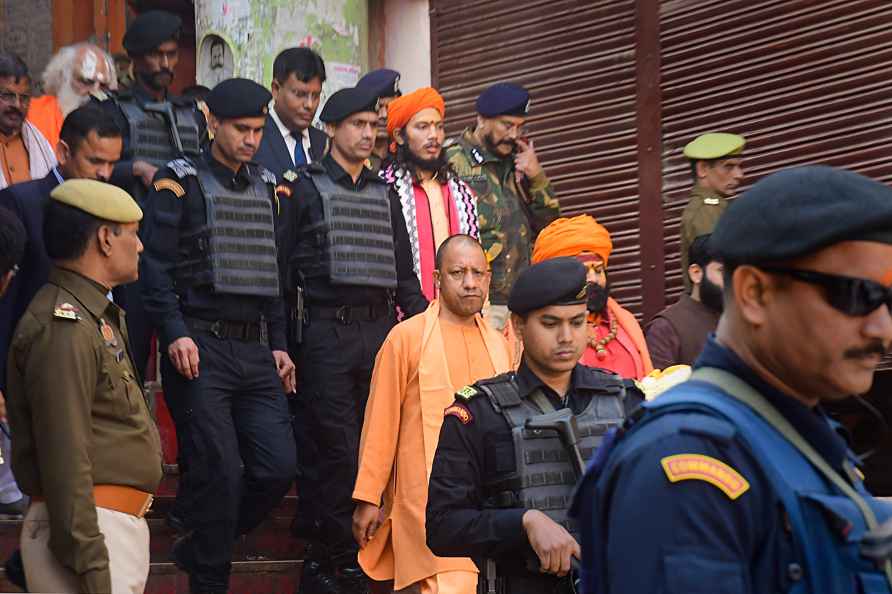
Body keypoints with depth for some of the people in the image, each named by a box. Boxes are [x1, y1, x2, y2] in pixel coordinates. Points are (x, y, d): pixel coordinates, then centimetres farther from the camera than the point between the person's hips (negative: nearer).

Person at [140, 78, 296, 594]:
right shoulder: (180, 183, -1)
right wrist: (175, 334, -16)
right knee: (218, 470, -8)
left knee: (278, 467, -2)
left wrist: (279, 344, 14)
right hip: (199, 348, -5)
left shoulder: (267, 188, 17)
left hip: (256, 350, 6)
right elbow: (156, 266, -6)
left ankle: (200, 548, 18)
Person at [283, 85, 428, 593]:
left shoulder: (385, 194, 18)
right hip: (327, 332, -5)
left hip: (381, 329, 5)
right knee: (338, 451, -6)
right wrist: (285, 341, -5)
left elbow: (405, 273, 20)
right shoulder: (306, 189, 3)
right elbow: (285, 270, 0)